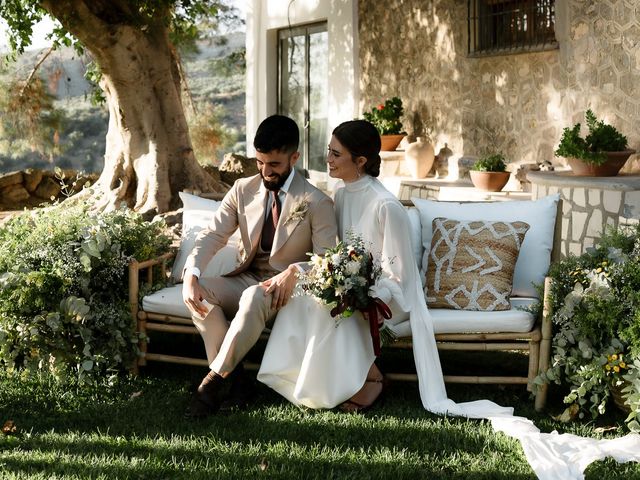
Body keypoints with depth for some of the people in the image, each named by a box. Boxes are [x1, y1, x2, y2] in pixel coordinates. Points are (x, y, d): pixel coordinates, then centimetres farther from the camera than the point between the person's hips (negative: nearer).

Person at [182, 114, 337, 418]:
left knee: (254, 297, -39)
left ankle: (213, 380, -29)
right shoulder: (243, 190, 5)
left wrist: (294, 271, -32)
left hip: (286, 288, -5)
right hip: (247, 278, 5)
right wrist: (191, 275, -20)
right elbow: (212, 235, -1)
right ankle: (231, 379, -20)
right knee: (198, 292, -25)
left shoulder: (316, 203, -7)